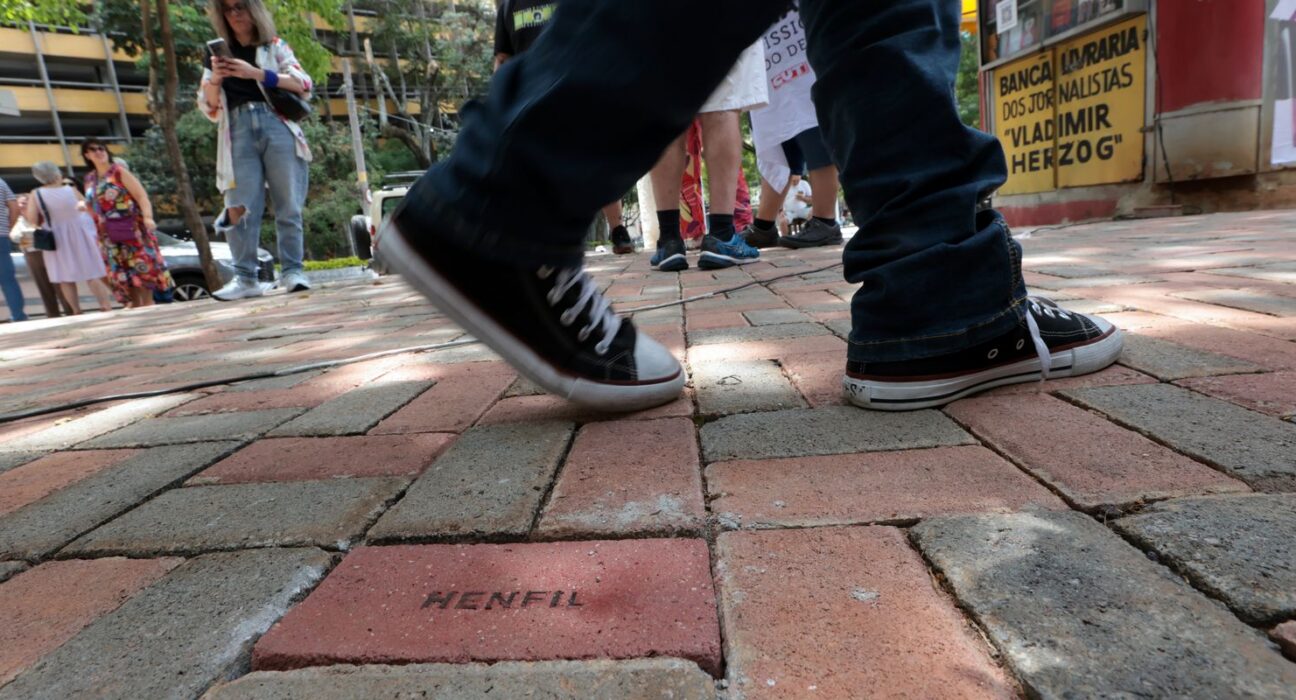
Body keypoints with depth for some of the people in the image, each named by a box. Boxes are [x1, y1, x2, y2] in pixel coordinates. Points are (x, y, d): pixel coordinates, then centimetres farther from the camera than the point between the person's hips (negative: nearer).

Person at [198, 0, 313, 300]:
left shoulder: (275, 46, 14)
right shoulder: (218, 54, 20)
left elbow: (304, 85, -1)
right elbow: (209, 107, 17)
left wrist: (256, 73, -11)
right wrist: (215, 79, -3)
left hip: (277, 127, -2)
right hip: (239, 133, 2)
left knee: (288, 206, -6)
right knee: (239, 208, -7)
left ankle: (293, 271, -2)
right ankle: (245, 277, -6)